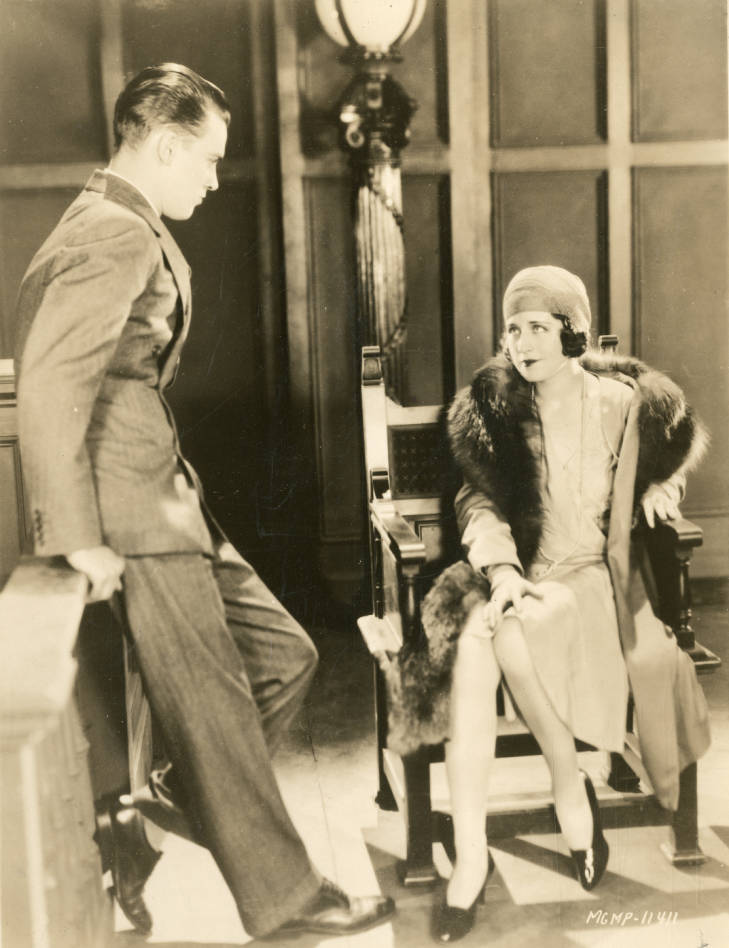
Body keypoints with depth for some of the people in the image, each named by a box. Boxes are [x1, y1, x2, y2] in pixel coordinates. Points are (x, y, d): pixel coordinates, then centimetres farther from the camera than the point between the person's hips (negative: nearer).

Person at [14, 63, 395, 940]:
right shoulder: (116, 236, -15)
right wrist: (79, 537, -24)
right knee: (215, 707, 1)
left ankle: (151, 818, 19)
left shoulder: (132, 231, 18)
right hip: (135, 517, -10)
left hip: (170, 503, 10)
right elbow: (50, 386, -25)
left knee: (283, 655, 11)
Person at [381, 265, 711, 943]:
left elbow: (683, 440, 24)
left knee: (511, 630, -35)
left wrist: (658, 489, 6)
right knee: (470, 642, -32)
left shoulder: (625, 403, 1)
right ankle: (469, 858, -28)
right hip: (517, 571, 2)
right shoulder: (491, 405, 3)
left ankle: (570, 785, -12)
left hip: (594, 576, -2)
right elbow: (479, 502, -3)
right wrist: (500, 568, -20)